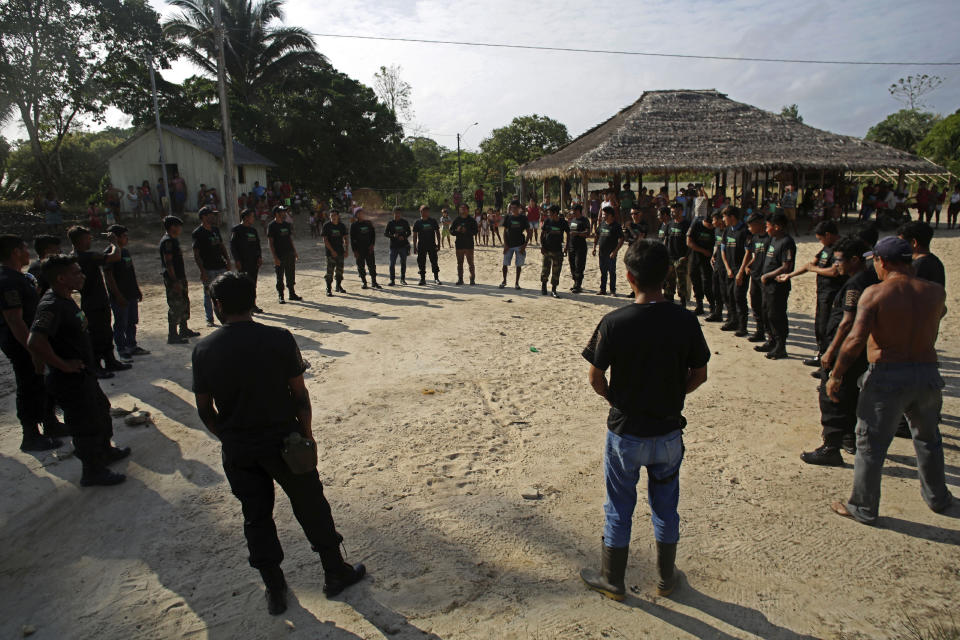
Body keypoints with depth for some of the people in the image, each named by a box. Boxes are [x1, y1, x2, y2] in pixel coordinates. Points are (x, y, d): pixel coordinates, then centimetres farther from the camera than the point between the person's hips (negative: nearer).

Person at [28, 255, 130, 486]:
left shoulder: (65, 299, 5)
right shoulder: (51, 306, -27)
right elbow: (35, 343, -40)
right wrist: (63, 365, -27)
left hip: (84, 374, 10)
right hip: (70, 381, -10)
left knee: (101, 411, 26)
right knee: (86, 425, 5)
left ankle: (106, 451, 47)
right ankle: (93, 472, 22)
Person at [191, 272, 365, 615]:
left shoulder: (204, 349, -8)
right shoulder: (279, 339, -14)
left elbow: (204, 410, -1)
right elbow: (299, 394, -9)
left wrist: (229, 437, 15)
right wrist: (307, 434, 4)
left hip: (238, 451, 2)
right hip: (283, 442, -2)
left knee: (256, 517, 17)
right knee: (311, 507, 15)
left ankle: (274, 591, 30)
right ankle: (336, 573, 30)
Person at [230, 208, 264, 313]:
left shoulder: (253, 230, 16)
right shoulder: (236, 230, -5)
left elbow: (257, 244, 21)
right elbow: (233, 246, -7)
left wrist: (260, 257, 8)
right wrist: (237, 261, -14)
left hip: (254, 261, 6)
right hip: (243, 263, -6)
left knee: (253, 284, 9)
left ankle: (253, 304, 15)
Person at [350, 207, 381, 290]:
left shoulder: (369, 223, 8)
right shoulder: (354, 226, -1)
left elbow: (373, 234, 13)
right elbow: (352, 239, -2)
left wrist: (372, 245, 0)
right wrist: (354, 251, -8)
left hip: (369, 249, 2)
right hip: (359, 250, -2)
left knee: (372, 266, 1)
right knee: (361, 267, 3)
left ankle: (374, 282, 8)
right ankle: (364, 282, 13)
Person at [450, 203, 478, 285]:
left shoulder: (471, 220, 1)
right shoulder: (456, 219, 9)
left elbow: (475, 231, -5)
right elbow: (451, 230, 9)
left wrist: (466, 231, -18)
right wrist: (457, 230, -11)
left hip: (469, 245, -3)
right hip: (459, 244, 3)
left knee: (470, 263, -1)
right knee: (459, 263, 7)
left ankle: (472, 279, 6)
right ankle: (460, 279, 14)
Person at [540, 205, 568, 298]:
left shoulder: (563, 222, -3)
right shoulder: (547, 221, 2)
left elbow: (568, 234, 7)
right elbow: (542, 234, 8)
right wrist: (541, 246, -2)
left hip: (558, 250, -1)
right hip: (547, 249, 1)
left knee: (556, 271, 0)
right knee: (545, 269, 5)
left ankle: (553, 290, 9)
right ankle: (543, 287, 25)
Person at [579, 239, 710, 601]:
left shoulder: (614, 323, -18)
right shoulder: (685, 321, -11)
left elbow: (596, 378, -11)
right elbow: (699, 375, -2)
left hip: (625, 432, -2)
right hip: (668, 431, 2)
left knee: (619, 509, 15)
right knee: (665, 507, 21)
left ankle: (612, 581, 31)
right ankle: (666, 578, 38)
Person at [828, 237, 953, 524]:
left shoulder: (875, 294, -12)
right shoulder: (935, 292, 1)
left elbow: (856, 340, -19)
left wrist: (836, 376, -11)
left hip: (886, 375, -5)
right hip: (928, 373, 5)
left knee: (870, 444, 7)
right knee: (928, 439, 27)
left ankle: (864, 508, 17)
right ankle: (937, 497, 44)